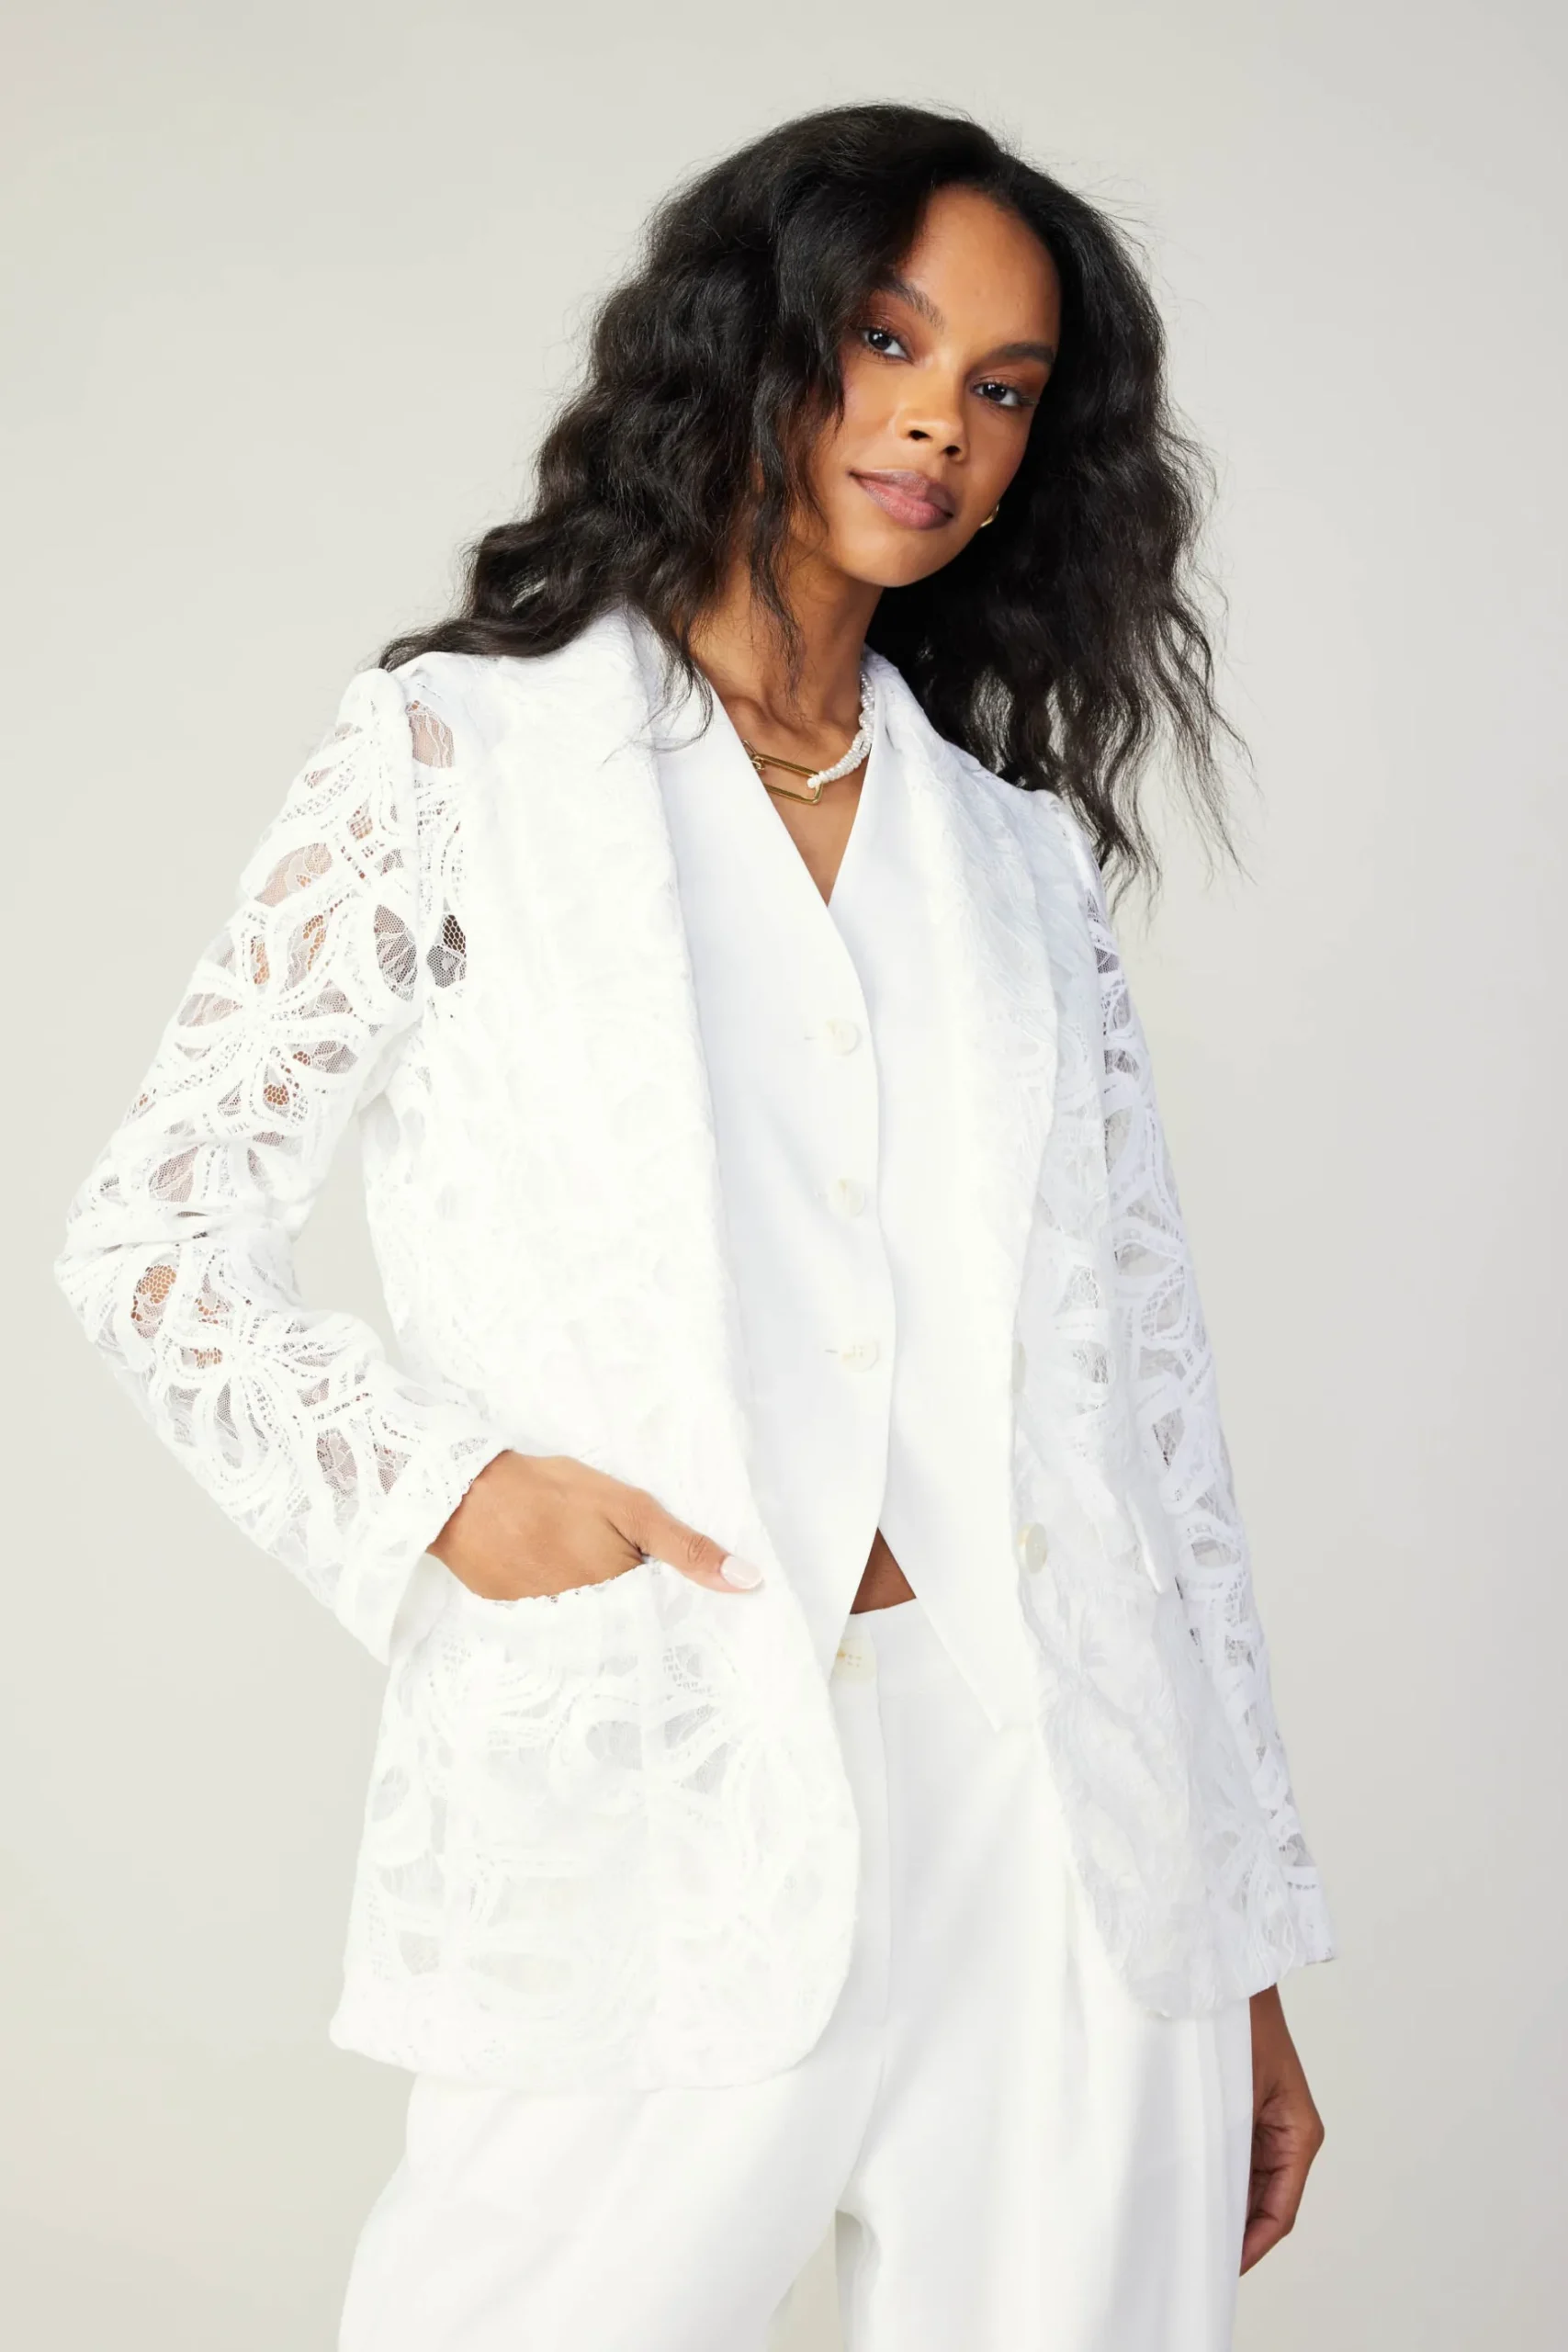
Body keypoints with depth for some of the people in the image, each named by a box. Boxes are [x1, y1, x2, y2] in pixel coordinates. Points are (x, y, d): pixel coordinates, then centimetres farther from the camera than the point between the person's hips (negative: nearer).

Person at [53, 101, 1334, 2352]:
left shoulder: (1025, 853, 15)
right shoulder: (459, 752, 6)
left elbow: (1144, 1382, 12)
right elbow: (152, 1221, 4)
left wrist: (1242, 1947, 10)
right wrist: (433, 1481, -13)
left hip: (1068, 1826, 3)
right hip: (656, 1820, -3)